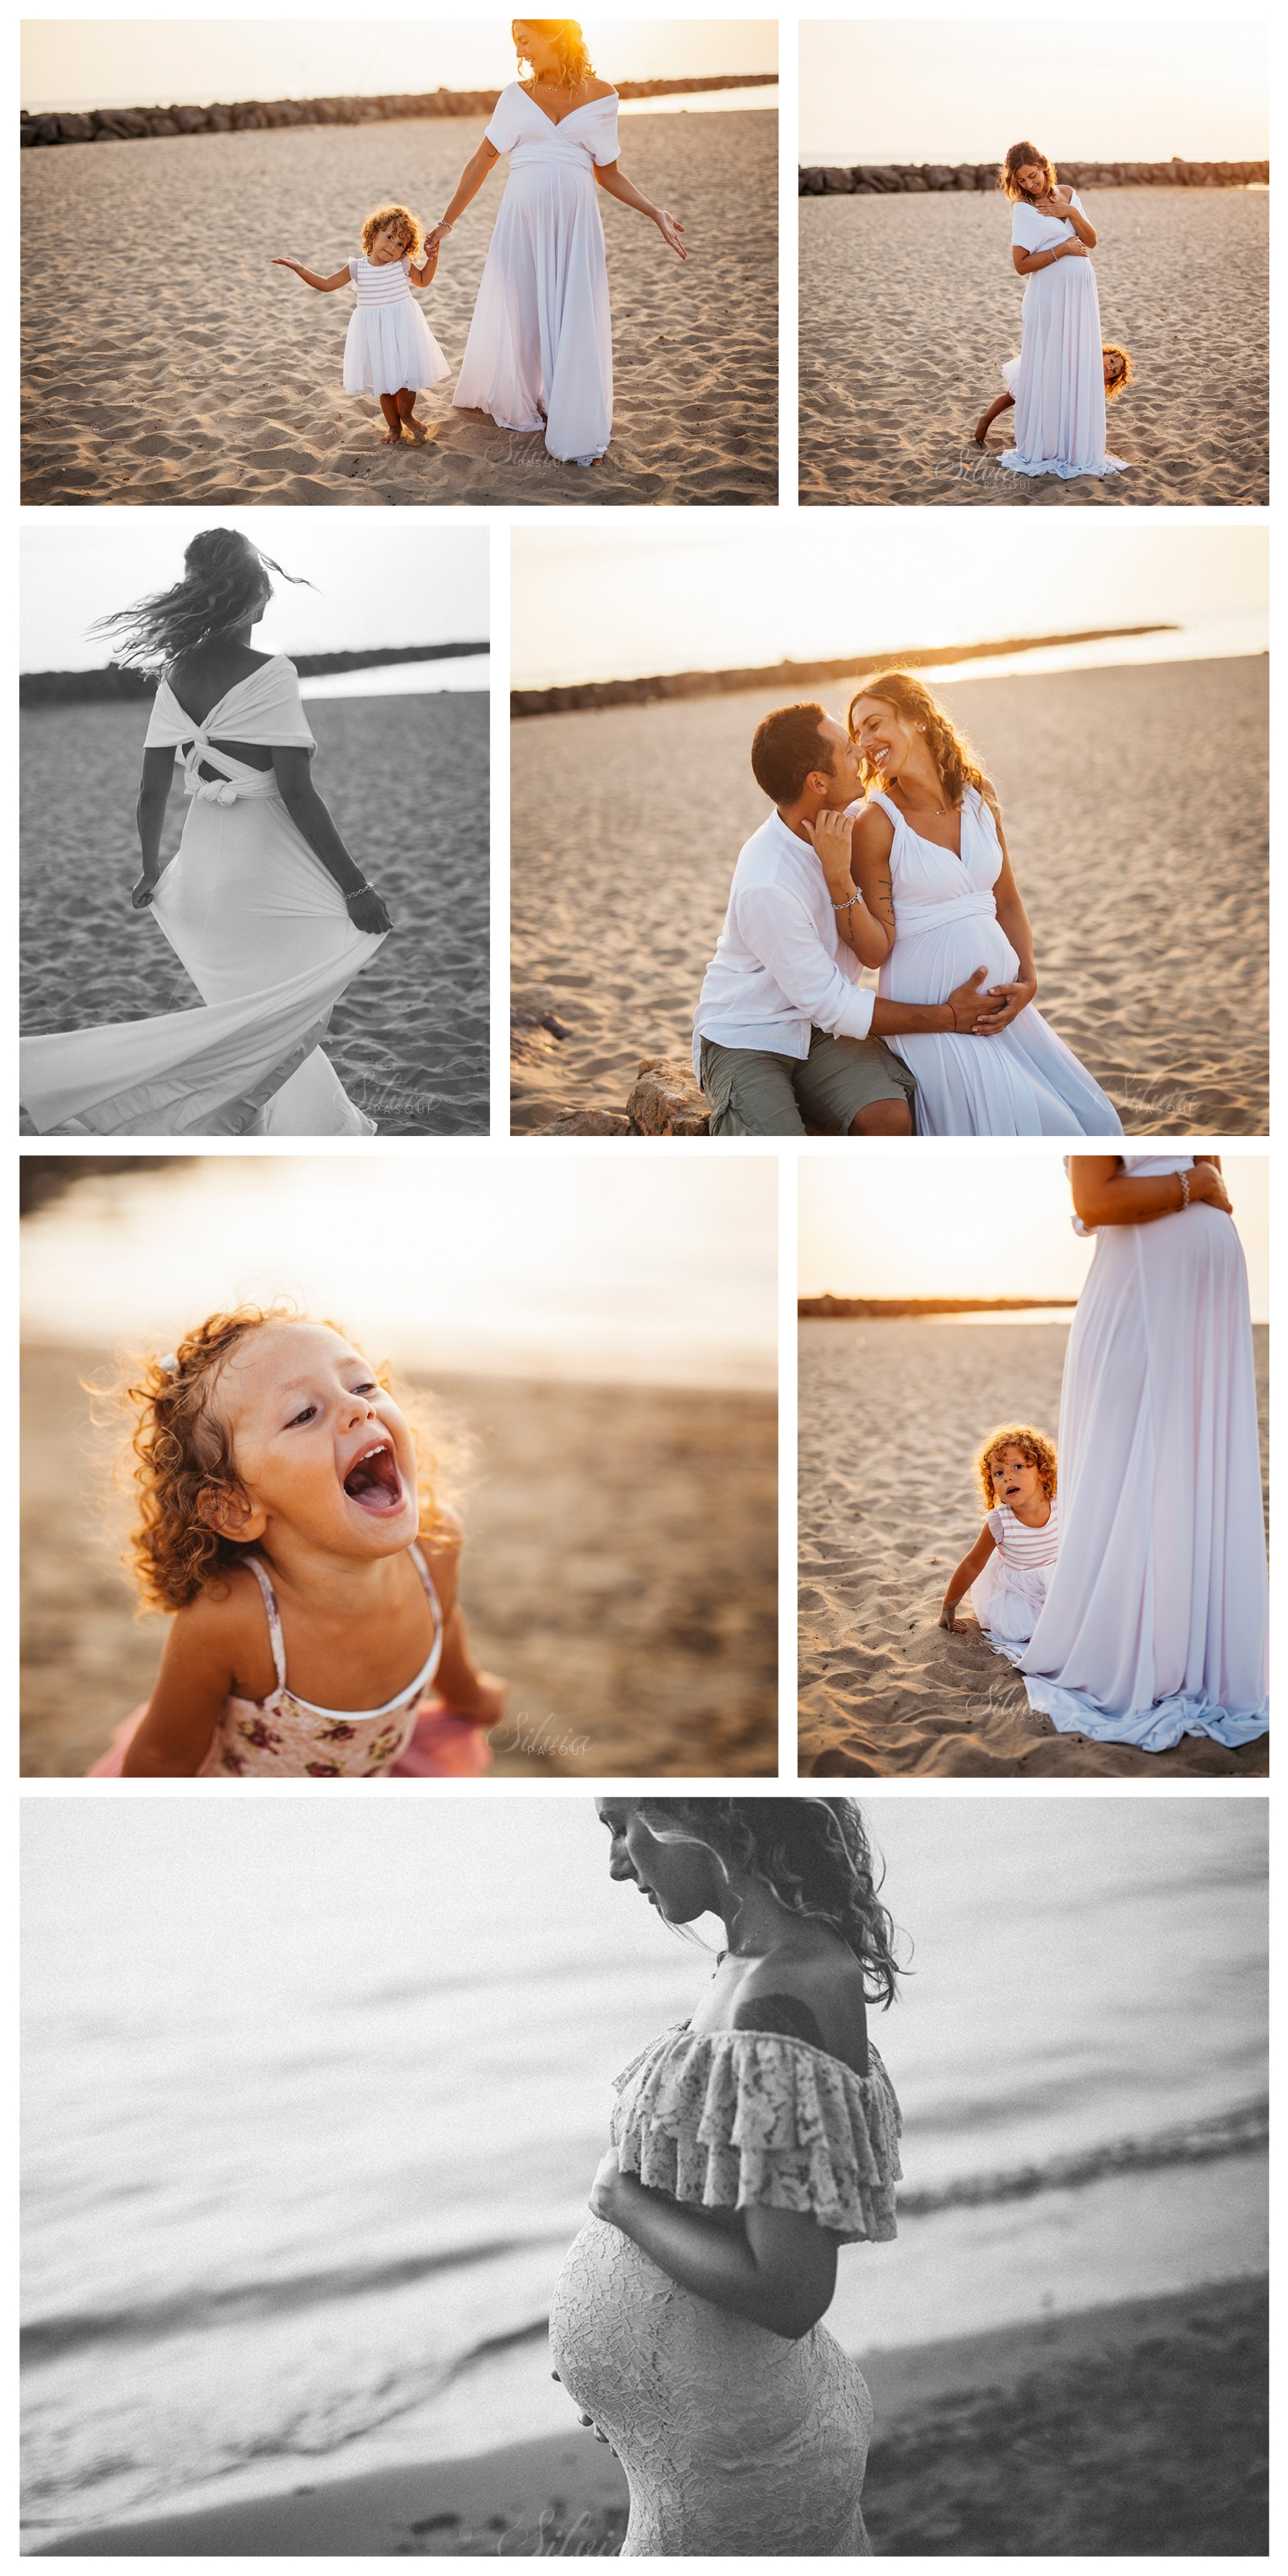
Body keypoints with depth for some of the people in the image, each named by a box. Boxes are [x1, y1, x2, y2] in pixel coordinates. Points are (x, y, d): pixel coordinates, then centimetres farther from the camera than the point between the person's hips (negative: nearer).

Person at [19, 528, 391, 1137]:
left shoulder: (174, 676, 3)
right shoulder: (270, 674, -14)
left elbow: (152, 792, 6)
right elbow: (296, 793, -18)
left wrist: (151, 868, 22)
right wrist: (355, 887, -14)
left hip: (202, 860, 7)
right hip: (266, 869, -7)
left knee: (261, 1022, 19)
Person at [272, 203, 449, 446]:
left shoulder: (403, 265, -3)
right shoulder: (357, 268, -4)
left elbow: (423, 280, 18)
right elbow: (327, 285, 3)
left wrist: (432, 258, 0)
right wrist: (299, 268, -5)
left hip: (402, 328, 0)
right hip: (374, 332, 1)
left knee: (406, 375, -5)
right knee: (384, 381, 7)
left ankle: (406, 415, 22)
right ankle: (393, 425, 24)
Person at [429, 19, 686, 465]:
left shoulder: (600, 95, 3)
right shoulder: (517, 96, 5)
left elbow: (608, 173, 11)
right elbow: (481, 161, 9)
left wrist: (654, 213, 2)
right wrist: (448, 221, 9)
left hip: (575, 221, -1)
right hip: (522, 219, 1)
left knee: (575, 322, -2)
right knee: (517, 316, 8)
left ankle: (575, 430, 6)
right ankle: (517, 407, 27)